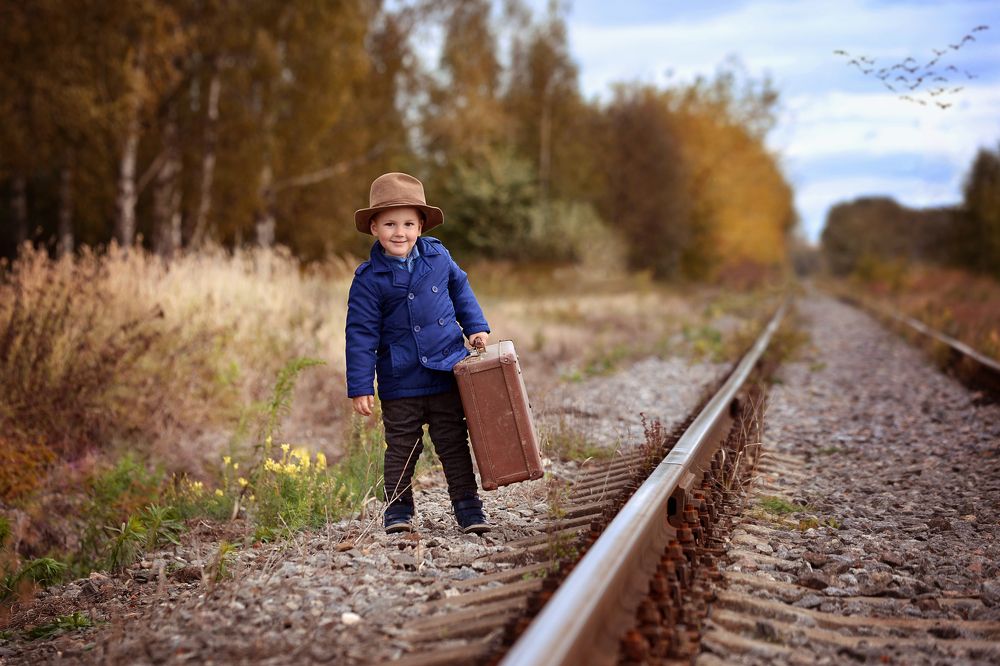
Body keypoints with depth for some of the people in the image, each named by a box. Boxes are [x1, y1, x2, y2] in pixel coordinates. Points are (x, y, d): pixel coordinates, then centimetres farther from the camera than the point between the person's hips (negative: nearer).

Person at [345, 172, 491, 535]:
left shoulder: (438, 257, 0)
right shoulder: (369, 278, -9)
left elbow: (460, 289, 20)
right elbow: (361, 335, -8)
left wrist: (475, 326, 10)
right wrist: (360, 387, -10)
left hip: (447, 371, 2)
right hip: (400, 382, -2)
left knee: (454, 445, 9)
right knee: (401, 448, 5)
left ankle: (468, 508, 17)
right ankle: (397, 510, 18)